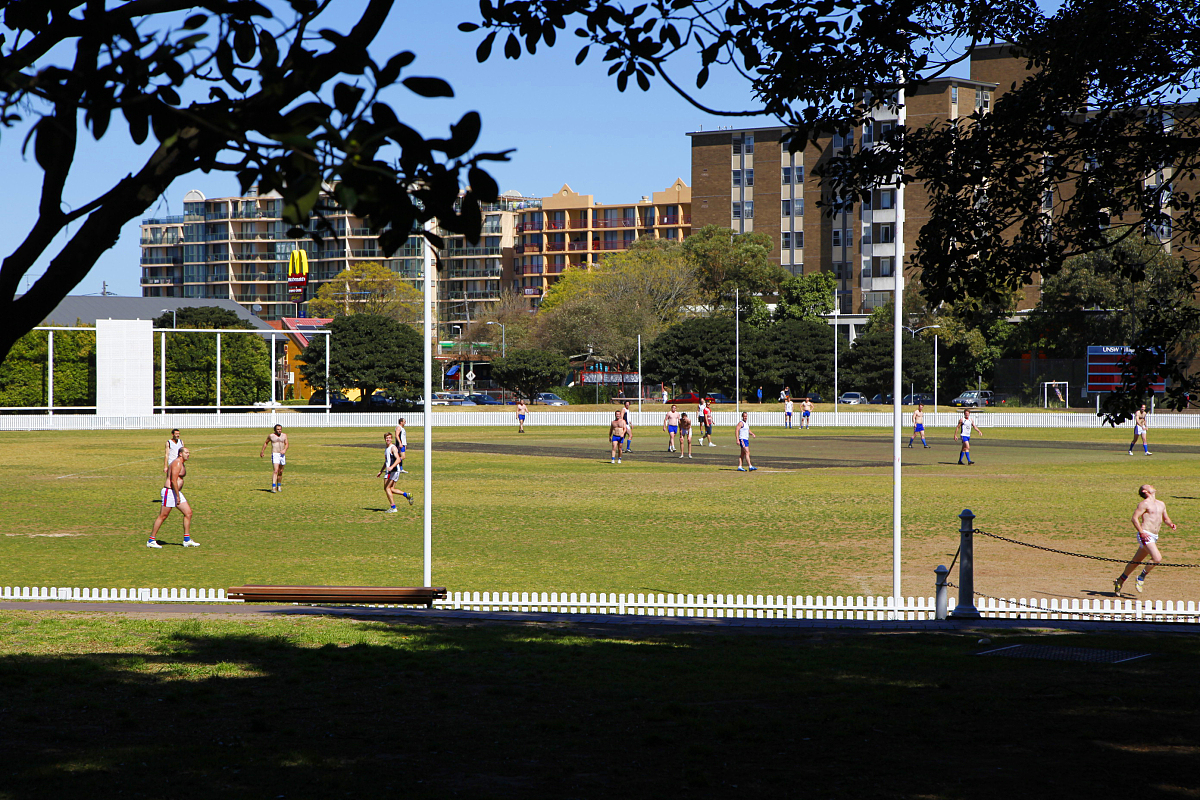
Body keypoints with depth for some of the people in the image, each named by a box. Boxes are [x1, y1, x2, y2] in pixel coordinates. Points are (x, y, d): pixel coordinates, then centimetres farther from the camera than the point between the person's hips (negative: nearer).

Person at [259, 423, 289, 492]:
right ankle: (273, 487, -23)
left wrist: (285, 450, -15)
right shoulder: (271, 436, 2)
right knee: (275, 471, -17)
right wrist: (262, 451, 21)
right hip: (275, 455, -4)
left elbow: (286, 444, 5)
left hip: (282, 455, 4)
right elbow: (266, 443, 16)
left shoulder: (284, 435, 8)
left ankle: (279, 486, 28)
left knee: (280, 472, 12)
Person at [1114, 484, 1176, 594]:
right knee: (1157, 558, -22)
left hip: (1154, 537, 8)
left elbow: (1166, 518, 27)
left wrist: (1170, 524, 4)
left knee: (1136, 561, 14)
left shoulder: (1161, 504, 17)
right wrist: (1141, 532, -22)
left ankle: (1120, 581, 27)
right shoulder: (1144, 504, -7)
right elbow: (1135, 518, -12)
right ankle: (1141, 577, -5)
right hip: (1145, 535, -8)